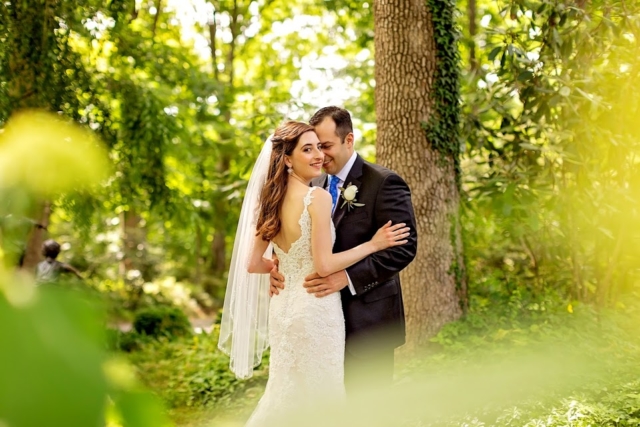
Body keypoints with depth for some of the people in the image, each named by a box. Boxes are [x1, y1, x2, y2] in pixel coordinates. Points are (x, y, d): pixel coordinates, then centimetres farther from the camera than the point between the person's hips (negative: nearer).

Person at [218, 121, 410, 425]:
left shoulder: (271, 202, 6)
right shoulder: (318, 197, -15)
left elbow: (253, 264, 8)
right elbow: (324, 265, -18)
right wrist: (373, 244, -9)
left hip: (283, 307, 8)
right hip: (314, 308, -8)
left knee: (288, 395, 18)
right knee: (320, 396, 5)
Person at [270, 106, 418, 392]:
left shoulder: (384, 183, -9)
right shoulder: (315, 187, 12)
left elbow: (404, 246, -17)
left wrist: (348, 277, -25)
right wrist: (280, 267, -9)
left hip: (367, 319, -6)